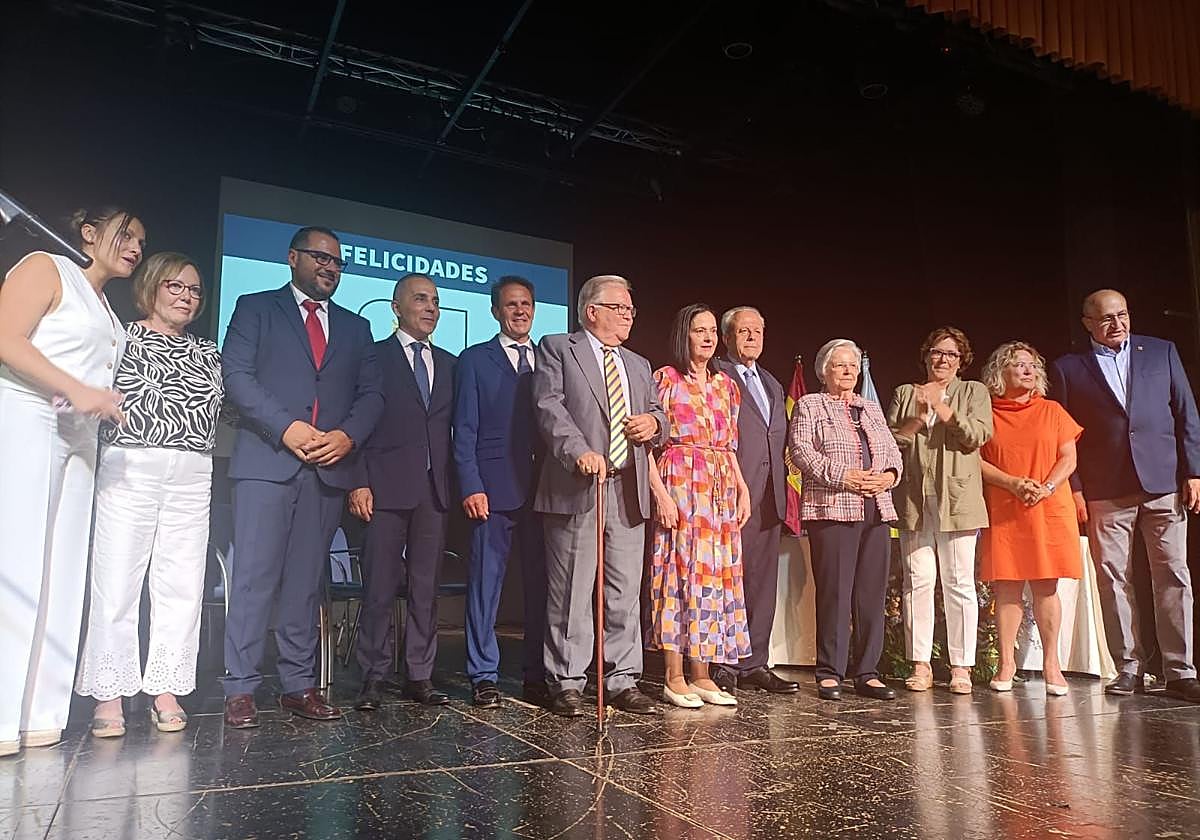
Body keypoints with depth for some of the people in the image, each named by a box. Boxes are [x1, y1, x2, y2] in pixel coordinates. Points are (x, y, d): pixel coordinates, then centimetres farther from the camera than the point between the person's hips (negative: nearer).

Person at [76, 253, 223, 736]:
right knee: (116, 580, -3)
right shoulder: (124, 338, 6)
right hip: (129, 469, -3)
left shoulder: (207, 352, 19)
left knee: (182, 584, 1)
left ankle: (165, 690, 9)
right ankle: (110, 695, 6)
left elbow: (220, 408, 17)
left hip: (192, 476, 4)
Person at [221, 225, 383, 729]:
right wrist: (286, 428, -14)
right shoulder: (256, 308, 10)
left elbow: (371, 394, 12)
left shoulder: (355, 327, 20)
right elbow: (236, 375, -3)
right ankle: (240, 689, 3)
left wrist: (347, 436, -7)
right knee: (255, 577, -5)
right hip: (267, 461, -3)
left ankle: (299, 684, 13)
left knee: (307, 582, 6)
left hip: (328, 467, 4)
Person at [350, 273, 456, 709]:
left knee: (426, 588, 7)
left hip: (435, 489, 4)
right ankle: (374, 678, 10)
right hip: (388, 488, -4)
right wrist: (359, 482, -11)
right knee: (380, 587, -1)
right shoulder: (374, 356, 4)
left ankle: (420, 676, 14)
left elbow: (452, 427, 14)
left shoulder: (448, 363, 16)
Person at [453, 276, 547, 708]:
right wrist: (471, 487, -9)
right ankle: (483, 676, 12)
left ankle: (538, 676, 16)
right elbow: (465, 430, 1)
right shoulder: (475, 360, 7)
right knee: (485, 583, 1)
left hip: (544, 489, 3)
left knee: (541, 585, 6)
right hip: (495, 489, -2)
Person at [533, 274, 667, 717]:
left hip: (629, 493, 6)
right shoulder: (557, 349, 5)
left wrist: (654, 423, 0)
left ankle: (622, 681, 17)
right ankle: (567, 683, 11)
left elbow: (658, 415, 26)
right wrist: (580, 451, -23)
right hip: (577, 488, -5)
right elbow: (549, 406, -9)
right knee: (571, 593, 0)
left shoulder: (639, 366, 24)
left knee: (625, 593, 7)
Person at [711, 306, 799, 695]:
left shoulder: (772, 384, 23)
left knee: (763, 583, 9)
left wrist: (782, 487, 14)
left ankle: (754, 664, 17)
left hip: (768, 498, 8)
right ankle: (723, 665, 5)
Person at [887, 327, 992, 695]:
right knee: (918, 581, -1)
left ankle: (961, 667, 6)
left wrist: (940, 406, -6)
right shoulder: (905, 394, 18)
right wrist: (918, 417, -6)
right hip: (914, 502, 1)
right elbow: (889, 440, 7)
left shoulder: (974, 392, 14)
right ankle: (921, 666, 5)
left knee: (959, 583, -1)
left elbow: (978, 435, -3)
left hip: (957, 500, -1)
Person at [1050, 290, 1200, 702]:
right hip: (1105, 493, -1)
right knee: (1114, 580, 1)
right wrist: (1074, 490, -2)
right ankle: (1129, 668, 10)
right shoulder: (1067, 369, 7)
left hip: (1164, 483, 1)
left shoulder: (1162, 352, 12)